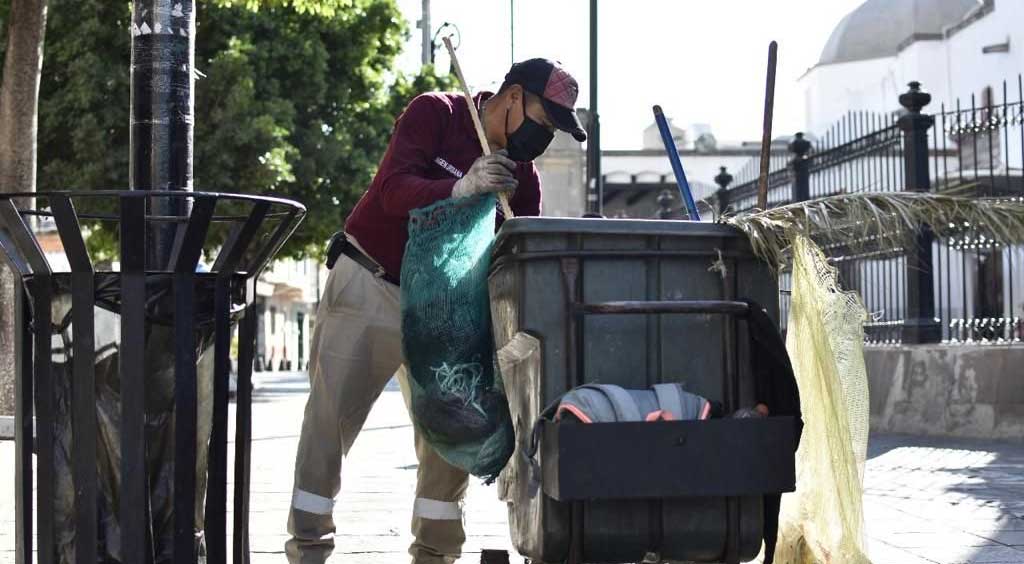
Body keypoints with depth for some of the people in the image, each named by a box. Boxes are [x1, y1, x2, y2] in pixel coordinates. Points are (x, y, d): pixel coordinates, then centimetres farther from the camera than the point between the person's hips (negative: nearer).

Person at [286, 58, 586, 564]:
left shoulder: (521, 175, 2)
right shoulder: (435, 115, -12)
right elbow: (394, 189, -25)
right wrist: (459, 190, -41)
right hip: (367, 283, -5)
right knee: (331, 413, -4)